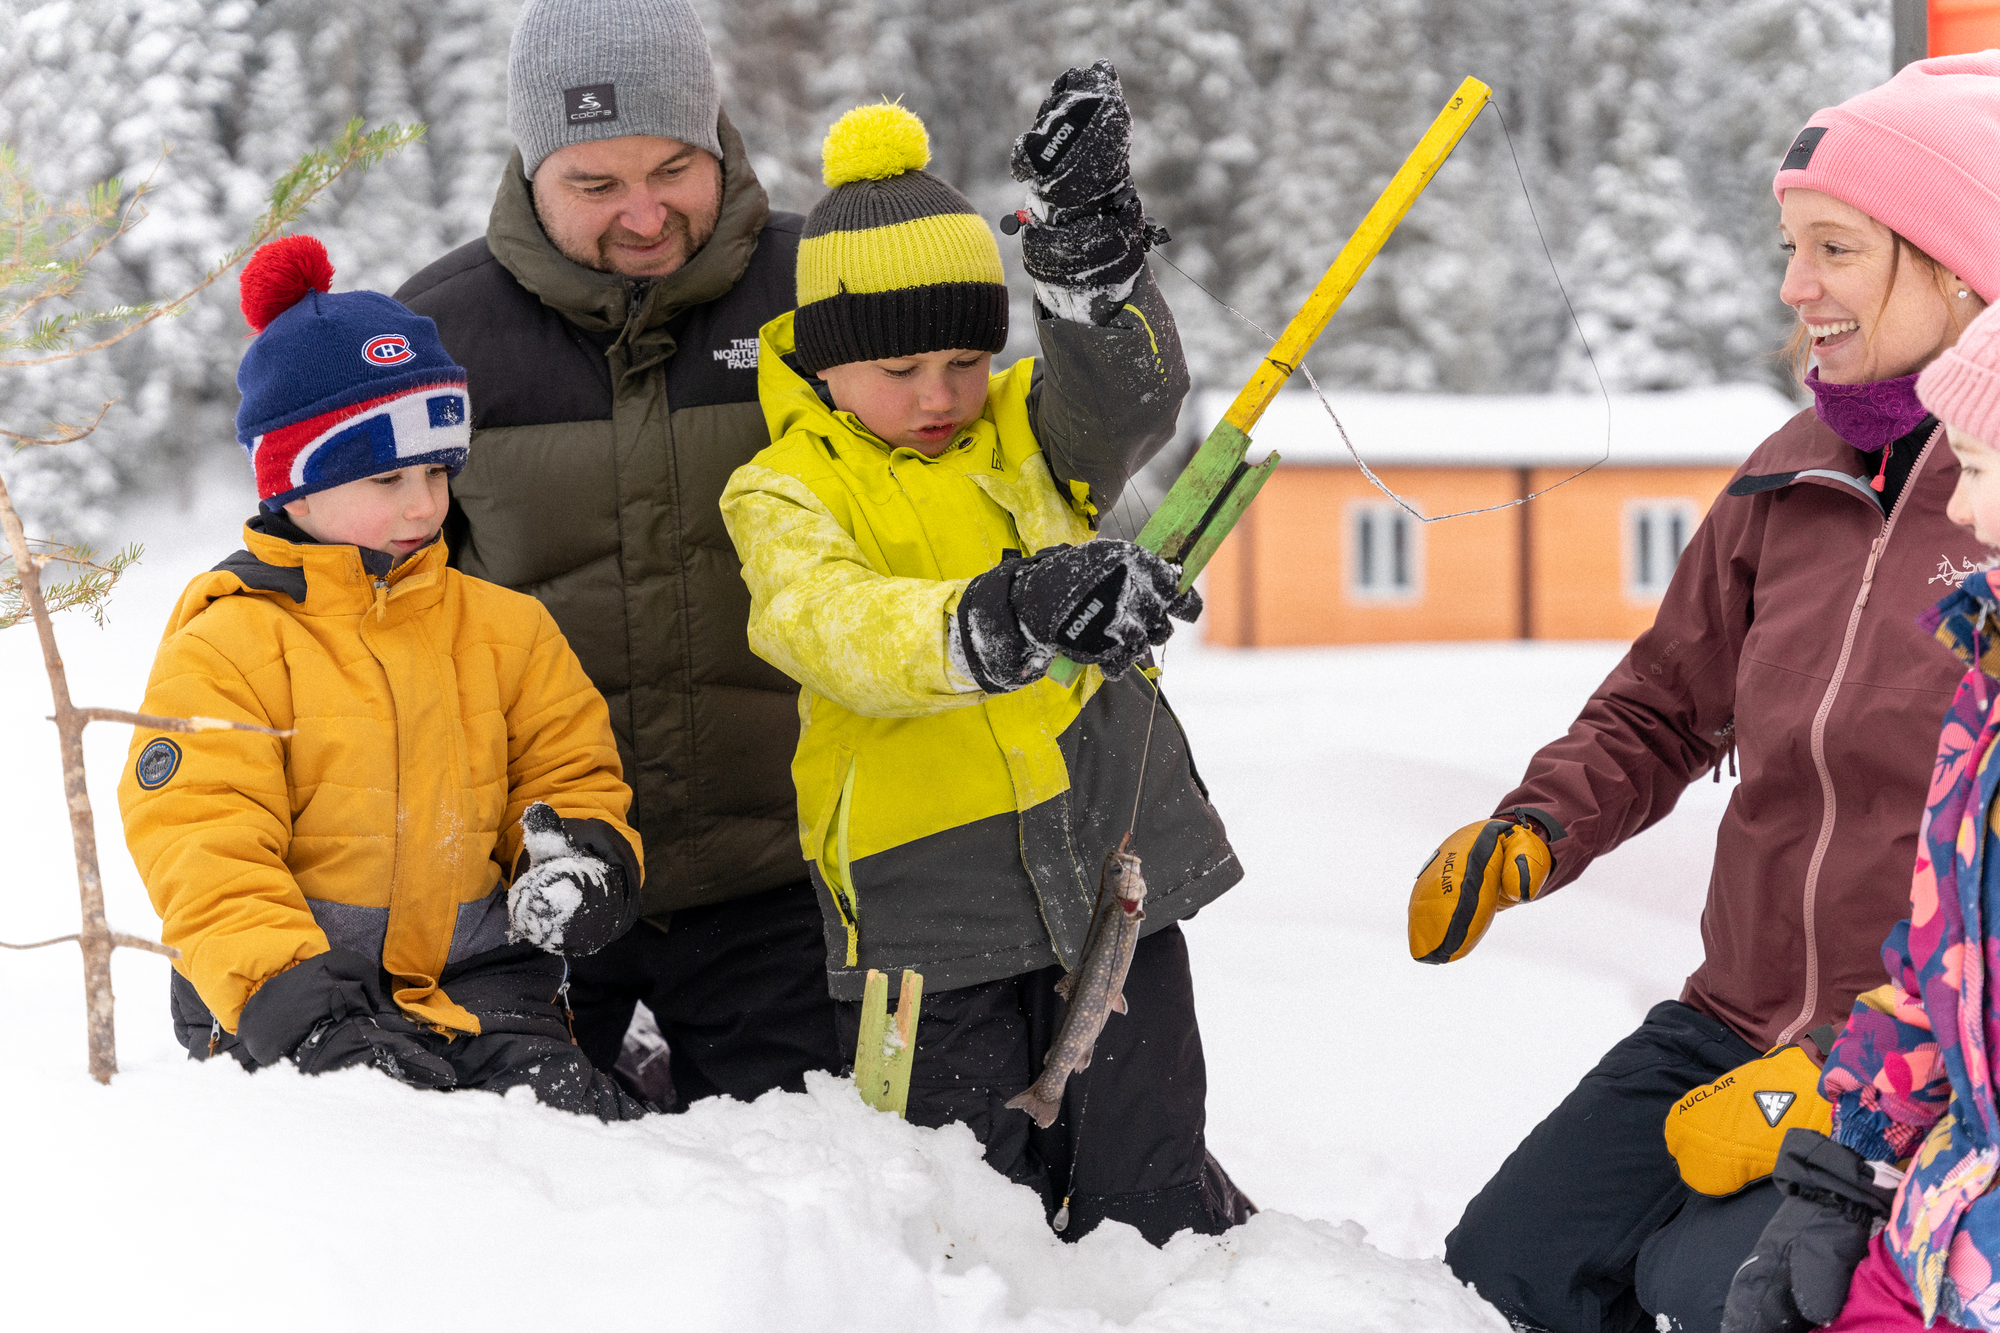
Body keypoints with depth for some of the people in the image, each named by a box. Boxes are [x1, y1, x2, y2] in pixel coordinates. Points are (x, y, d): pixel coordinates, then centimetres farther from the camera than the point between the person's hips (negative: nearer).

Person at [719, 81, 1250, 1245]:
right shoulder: (787, 493, -4)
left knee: (1151, 1205, 6)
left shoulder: (1027, 433, 8)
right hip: (930, 907, -2)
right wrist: (1005, 619, -45)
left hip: (1111, 862, 2)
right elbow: (830, 627, -25)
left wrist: (1094, 257, -35)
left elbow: (1129, 394, -15)